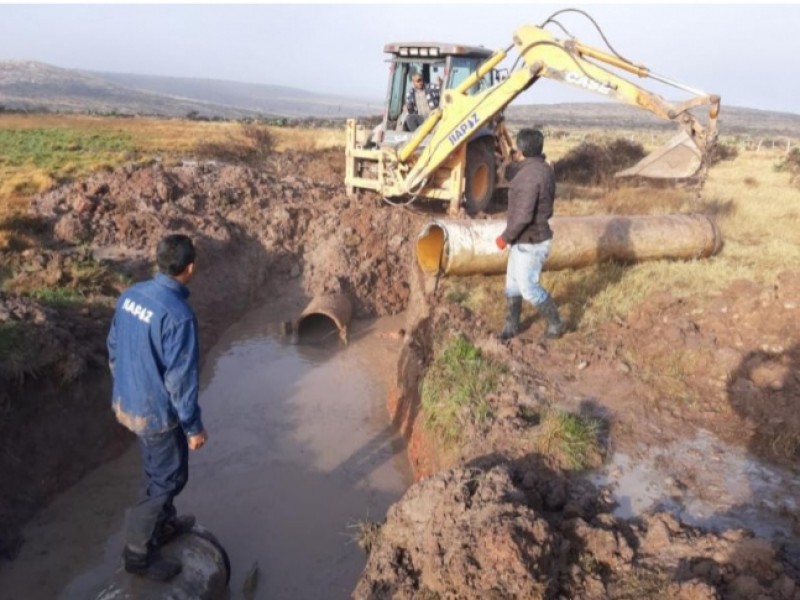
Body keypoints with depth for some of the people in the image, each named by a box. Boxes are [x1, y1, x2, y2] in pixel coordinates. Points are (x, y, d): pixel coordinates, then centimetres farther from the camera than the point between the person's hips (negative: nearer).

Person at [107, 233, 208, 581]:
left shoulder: (130, 295, -3)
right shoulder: (178, 315, -29)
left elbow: (113, 349, 8)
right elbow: (181, 379, -24)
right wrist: (194, 426, -13)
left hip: (125, 404, 8)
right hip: (156, 412, -8)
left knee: (159, 471, 27)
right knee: (168, 479, 11)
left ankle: (165, 524, 46)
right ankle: (138, 554, 24)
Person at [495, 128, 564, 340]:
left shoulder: (529, 175, -27)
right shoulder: (543, 168, 5)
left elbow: (523, 216, -28)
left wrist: (505, 237, -19)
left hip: (529, 243, -10)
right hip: (526, 239, 10)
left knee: (529, 287, 4)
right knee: (512, 283, 18)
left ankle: (555, 324, 22)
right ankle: (511, 325, 32)